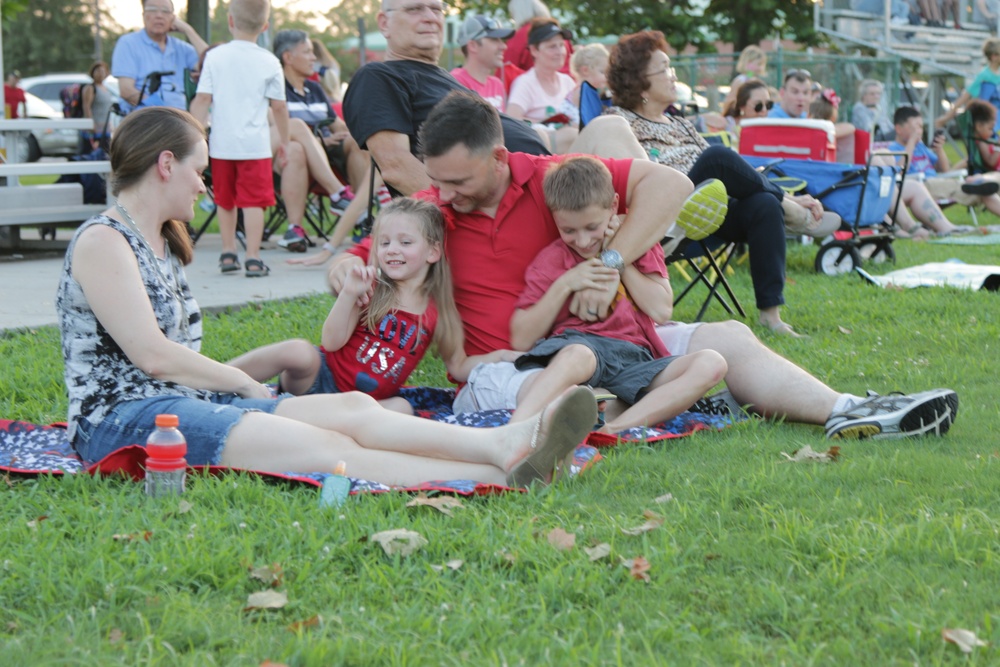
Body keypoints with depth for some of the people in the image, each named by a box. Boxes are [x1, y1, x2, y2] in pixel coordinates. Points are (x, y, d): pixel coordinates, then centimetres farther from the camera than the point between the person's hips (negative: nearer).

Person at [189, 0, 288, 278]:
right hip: (255, 143, -2)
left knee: (225, 200, 16)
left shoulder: (215, 57, 0)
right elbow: (278, 106, 3)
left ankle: (228, 253, 22)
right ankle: (253, 258, -7)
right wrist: (284, 140, 14)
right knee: (253, 201, -2)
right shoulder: (269, 62, -2)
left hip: (221, 143, 2)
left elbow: (202, 99, -3)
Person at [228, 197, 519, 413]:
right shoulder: (371, 290, -2)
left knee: (402, 409, -30)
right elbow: (332, 343, -11)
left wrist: (497, 356, -2)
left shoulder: (437, 314, 4)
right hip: (324, 378, -2)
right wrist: (349, 293, -22)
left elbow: (458, 367, 13)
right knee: (300, 352, -33)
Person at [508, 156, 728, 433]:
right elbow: (521, 339, 3)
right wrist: (564, 285, -4)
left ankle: (614, 431, -41)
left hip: (635, 359, 3)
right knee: (575, 355, -41)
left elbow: (661, 310, 4)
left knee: (711, 364, -25)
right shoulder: (551, 260, 12)